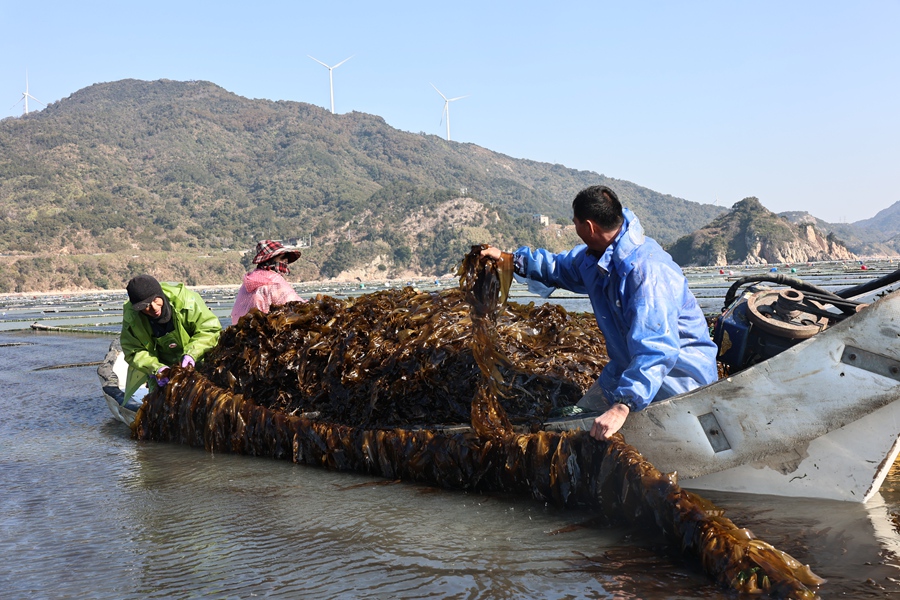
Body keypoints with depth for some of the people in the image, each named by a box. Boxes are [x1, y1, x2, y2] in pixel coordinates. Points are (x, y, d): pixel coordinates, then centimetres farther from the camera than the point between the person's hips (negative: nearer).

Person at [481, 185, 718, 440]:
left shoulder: (648, 270, -31)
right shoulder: (594, 257, 1)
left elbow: (655, 348, -40)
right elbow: (558, 268, 26)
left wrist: (623, 405, -49)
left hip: (680, 371, -9)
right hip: (630, 366, 9)